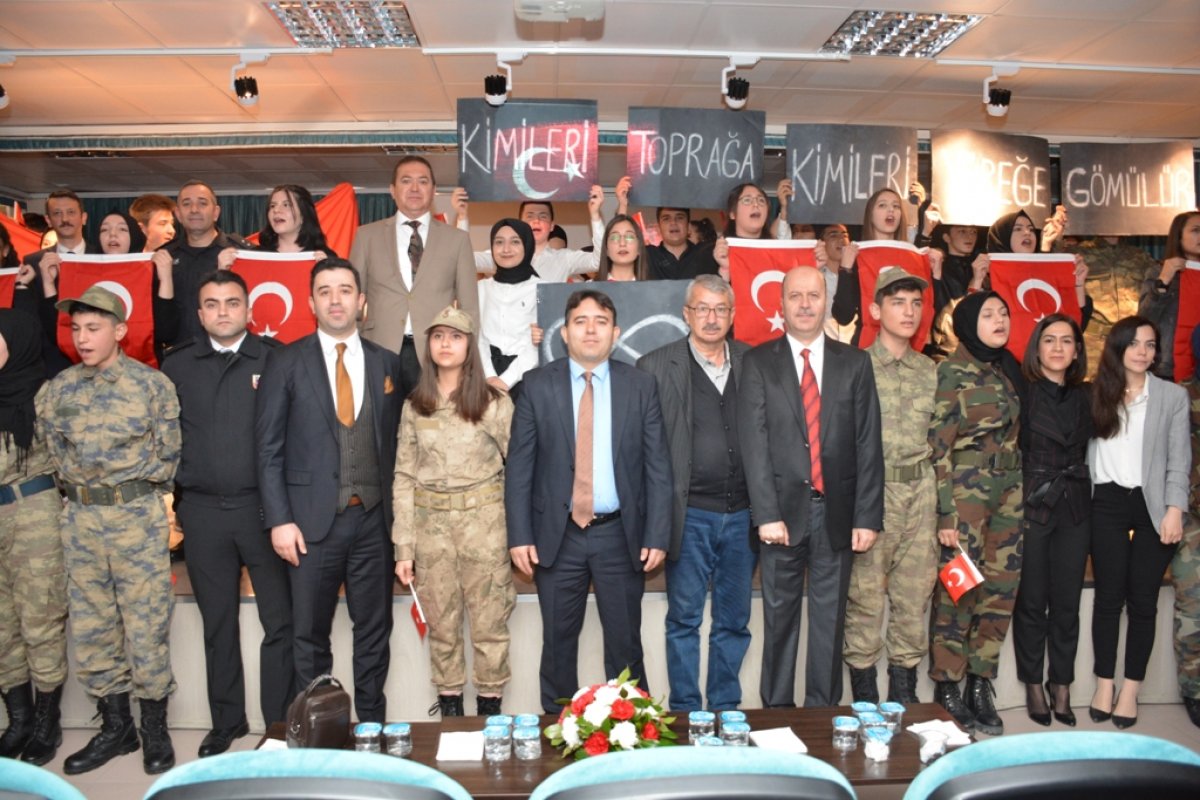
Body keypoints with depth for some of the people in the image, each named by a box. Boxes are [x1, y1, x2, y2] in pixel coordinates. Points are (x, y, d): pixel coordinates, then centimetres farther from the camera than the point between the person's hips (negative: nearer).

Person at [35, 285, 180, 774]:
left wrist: (136, 483, 1)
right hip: (79, 517, 4)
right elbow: (54, 450, 14)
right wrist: (78, 481, 6)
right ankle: (115, 727, 24)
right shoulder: (57, 389, 6)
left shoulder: (152, 384, -4)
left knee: (146, 623, 1)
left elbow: (168, 451, -2)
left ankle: (155, 728, 15)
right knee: (90, 624, 10)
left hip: (138, 514, -4)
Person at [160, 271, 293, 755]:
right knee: (218, 624, 13)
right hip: (202, 511, 3)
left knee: (279, 622, 3)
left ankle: (279, 724, 16)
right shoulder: (177, 365, 8)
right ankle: (226, 722, 27)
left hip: (263, 507, -2)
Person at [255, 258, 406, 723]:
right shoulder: (286, 363, 0)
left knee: (374, 630, 11)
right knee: (310, 636, 9)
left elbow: (396, 440, 9)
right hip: (313, 519, -2)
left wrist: (399, 510, 3)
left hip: (374, 519, 2)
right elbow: (269, 449, -2)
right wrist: (279, 519, -9)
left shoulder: (388, 364, 7)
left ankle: (372, 725, 26)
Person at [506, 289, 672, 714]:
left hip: (621, 535, 0)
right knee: (558, 644, 12)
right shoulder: (537, 384, -1)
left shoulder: (640, 385, 1)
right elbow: (518, 465, -1)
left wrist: (657, 534, -5)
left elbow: (657, 466, 0)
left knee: (625, 644, 11)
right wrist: (519, 535, -6)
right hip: (557, 535, 0)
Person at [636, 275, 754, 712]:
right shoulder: (656, 366, -3)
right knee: (684, 618, 8)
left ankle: (726, 709, 29)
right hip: (690, 515, -3)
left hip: (742, 514, 3)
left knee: (734, 621, 13)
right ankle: (685, 710, 23)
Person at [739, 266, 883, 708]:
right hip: (783, 510, -1)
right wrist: (767, 514, -13)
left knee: (830, 620, 9)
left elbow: (868, 443, 3)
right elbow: (754, 442, -5)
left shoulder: (854, 363, 7)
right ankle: (776, 712, 21)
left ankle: (824, 712, 23)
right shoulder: (759, 362, 2)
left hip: (836, 512, 2)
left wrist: (867, 517, -2)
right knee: (779, 618, 8)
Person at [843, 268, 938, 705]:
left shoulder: (930, 371, 13)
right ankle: (865, 704, 12)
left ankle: (904, 698, 22)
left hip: (921, 493, 5)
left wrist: (941, 506, 12)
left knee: (915, 596, 8)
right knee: (865, 597, -2)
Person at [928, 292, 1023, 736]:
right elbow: (939, 444, -10)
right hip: (966, 488, -6)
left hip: (1009, 491, 7)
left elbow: (1017, 434, 18)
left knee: (1001, 588, 7)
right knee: (958, 588, -3)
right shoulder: (953, 371, -7)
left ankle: (980, 686, 19)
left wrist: (1021, 493, 12)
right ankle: (947, 691, 10)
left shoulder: (1009, 369, 13)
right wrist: (946, 512, -14)